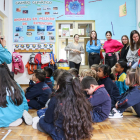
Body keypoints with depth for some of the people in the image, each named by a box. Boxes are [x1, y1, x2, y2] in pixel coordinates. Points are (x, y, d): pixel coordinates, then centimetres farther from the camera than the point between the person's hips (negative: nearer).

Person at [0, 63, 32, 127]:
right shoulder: (16, 85, -1)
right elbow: (24, 101, 7)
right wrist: (24, 111, 23)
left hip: (6, 119, -6)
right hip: (19, 114, 6)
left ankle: (14, 122, -4)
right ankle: (23, 114, 3)